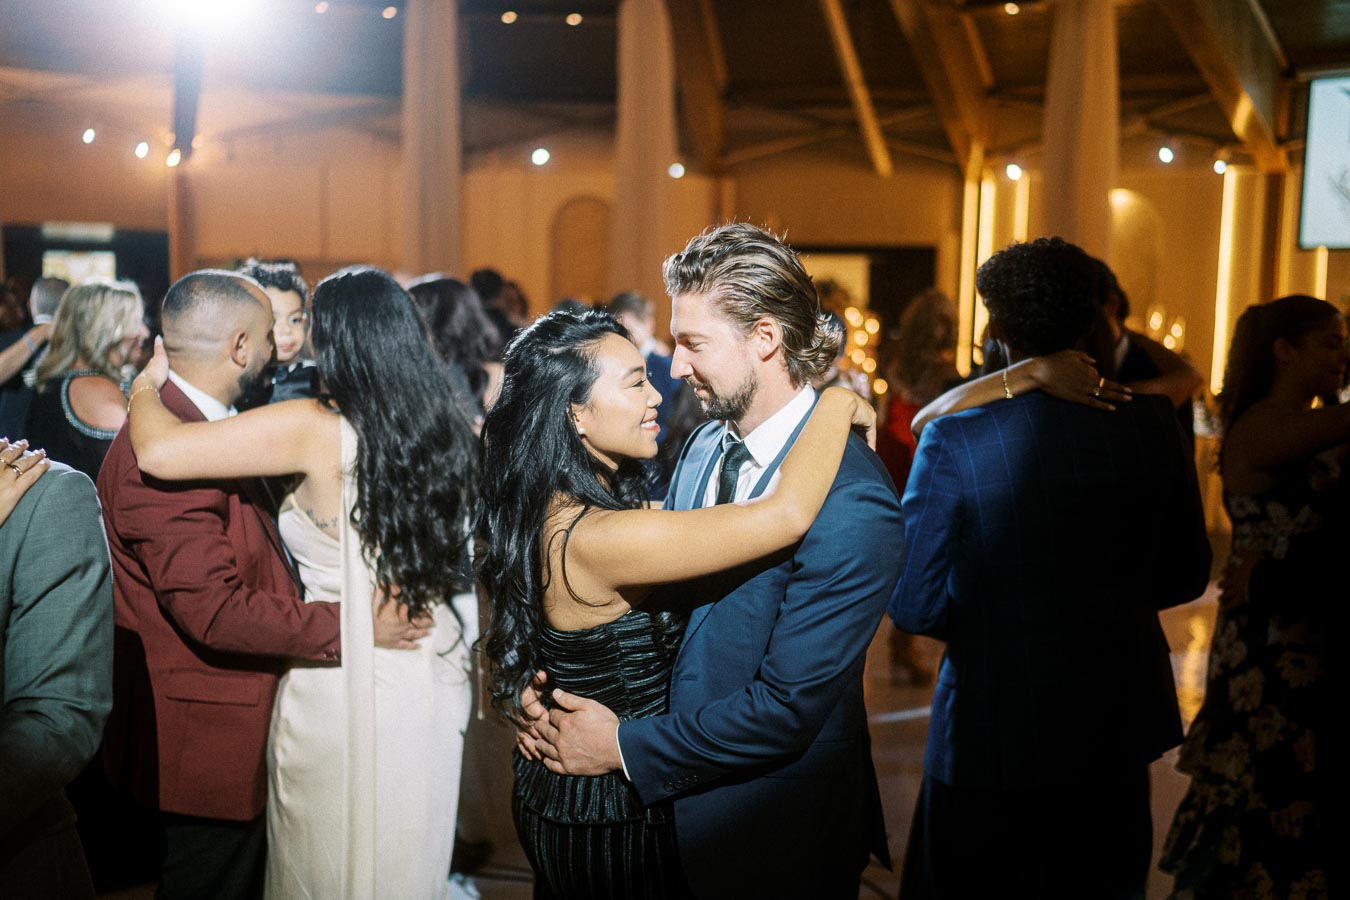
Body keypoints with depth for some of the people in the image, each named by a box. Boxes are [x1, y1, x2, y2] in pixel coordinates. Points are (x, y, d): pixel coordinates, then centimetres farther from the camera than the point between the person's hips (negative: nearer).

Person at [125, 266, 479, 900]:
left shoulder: (320, 430, -19)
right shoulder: (445, 430, -2)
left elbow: (159, 453, -24)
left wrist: (146, 385, -3)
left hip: (345, 685, -6)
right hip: (434, 676, 6)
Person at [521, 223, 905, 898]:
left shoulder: (853, 505, -25)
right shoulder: (705, 446, 0)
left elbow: (787, 708, -25)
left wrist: (624, 746, -18)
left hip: (769, 840, -7)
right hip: (676, 801, 7)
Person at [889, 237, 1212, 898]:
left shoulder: (952, 436, -18)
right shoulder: (1151, 425, -8)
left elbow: (912, 604, -14)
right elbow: (1185, 575, 4)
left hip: (992, 731, -3)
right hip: (1118, 720, 4)